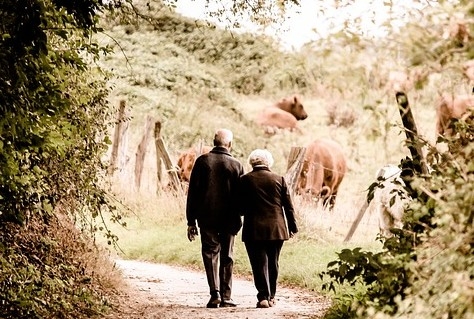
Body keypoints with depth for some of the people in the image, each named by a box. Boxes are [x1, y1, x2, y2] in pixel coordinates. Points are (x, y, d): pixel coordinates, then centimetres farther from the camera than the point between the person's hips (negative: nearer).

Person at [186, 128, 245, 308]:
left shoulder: (202, 161, -2)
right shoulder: (236, 165, -1)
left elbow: (192, 192, -1)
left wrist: (191, 221, 3)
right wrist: (238, 219, 11)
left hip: (206, 218, 0)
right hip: (229, 219, 0)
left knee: (210, 254, 6)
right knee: (227, 257, 9)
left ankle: (215, 293, -9)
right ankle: (225, 297, 9)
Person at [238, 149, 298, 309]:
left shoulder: (245, 180, -3)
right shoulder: (279, 179, 2)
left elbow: (240, 207, -1)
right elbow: (288, 206, 5)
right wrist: (292, 227, 13)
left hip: (254, 229, -2)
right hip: (276, 228, 2)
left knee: (259, 264, 0)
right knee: (272, 263, 14)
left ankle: (263, 297, -10)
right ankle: (271, 296, 20)